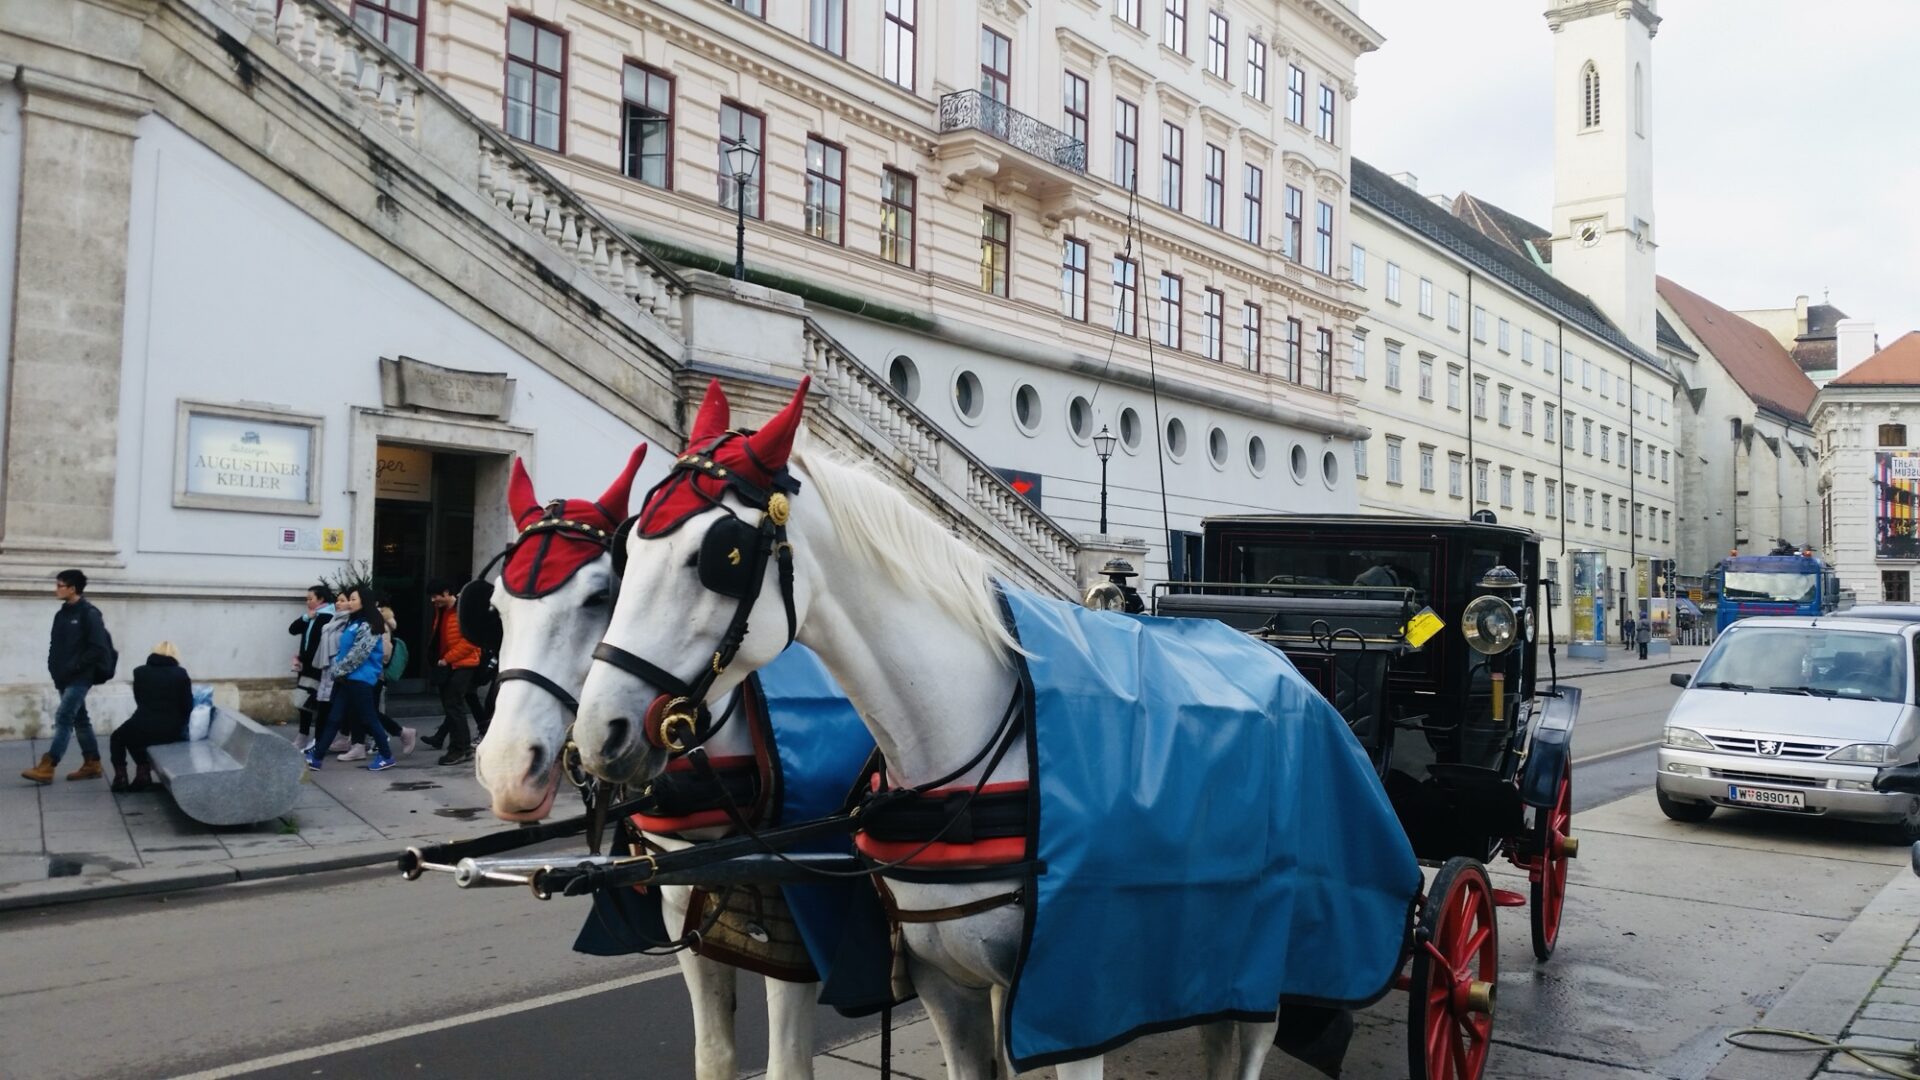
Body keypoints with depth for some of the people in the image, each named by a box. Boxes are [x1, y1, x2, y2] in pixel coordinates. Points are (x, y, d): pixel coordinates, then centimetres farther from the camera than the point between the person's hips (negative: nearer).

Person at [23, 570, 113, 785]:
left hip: (80, 677, -8)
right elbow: (55, 645, 17)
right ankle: (92, 764, 16)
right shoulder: (62, 614, 12)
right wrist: (55, 668, 2)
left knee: (63, 718, -11)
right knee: (79, 719, 10)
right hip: (65, 678, 8)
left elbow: (97, 648, -16)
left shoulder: (89, 613, -11)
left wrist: (74, 667, -18)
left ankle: (46, 768, -12)